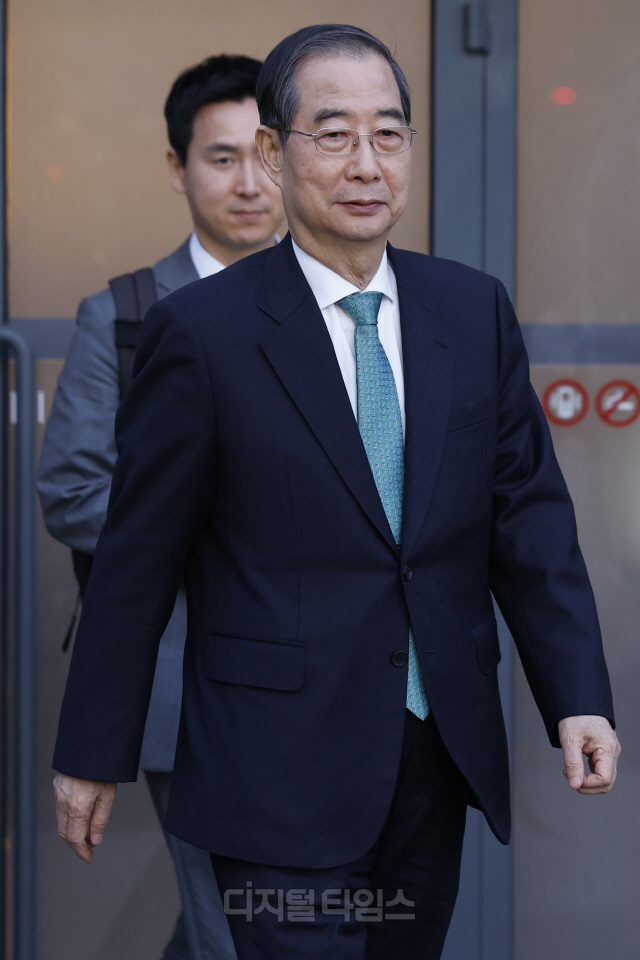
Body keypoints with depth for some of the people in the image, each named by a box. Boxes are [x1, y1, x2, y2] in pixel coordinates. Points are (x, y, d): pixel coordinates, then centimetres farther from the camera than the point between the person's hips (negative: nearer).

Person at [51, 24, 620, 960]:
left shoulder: (475, 311, 6)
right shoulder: (202, 330, -8)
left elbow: (529, 512, 5)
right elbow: (138, 557, -4)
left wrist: (578, 699, -6)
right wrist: (92, 753, 0)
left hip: (439, 757, 5)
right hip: (284, 773, -5)